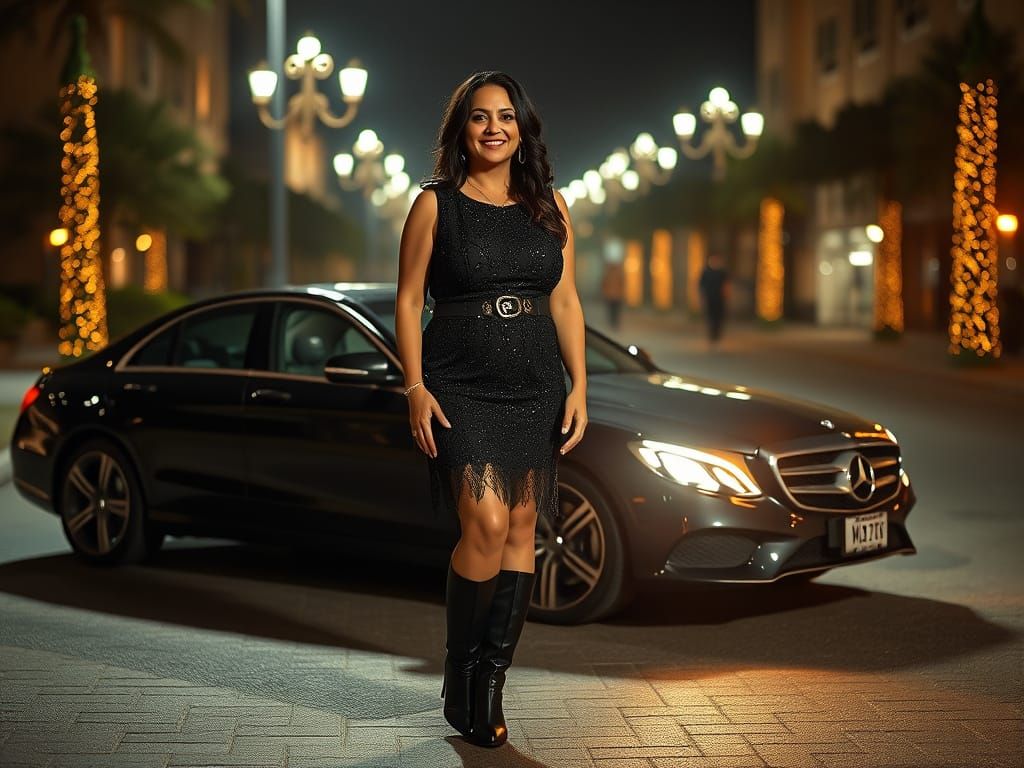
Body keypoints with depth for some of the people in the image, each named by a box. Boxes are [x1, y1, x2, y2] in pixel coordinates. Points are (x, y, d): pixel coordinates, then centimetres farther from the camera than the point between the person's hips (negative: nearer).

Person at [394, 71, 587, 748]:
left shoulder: (548, 204, 10)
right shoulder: (436, 204, 1)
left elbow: (566, 301, 11)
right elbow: (409, 300, 0)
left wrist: (579, 386, 2)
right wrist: (416, 388, -9)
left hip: (536, 389, 4)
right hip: (460, 389, -4)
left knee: (521, 530, 2)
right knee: (487, 525, -16)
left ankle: (491, 686, 11)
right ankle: (459, 676, 3)